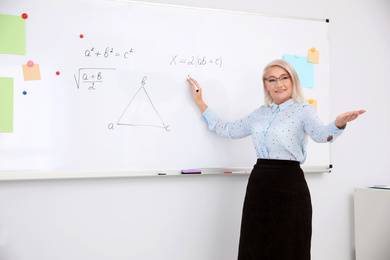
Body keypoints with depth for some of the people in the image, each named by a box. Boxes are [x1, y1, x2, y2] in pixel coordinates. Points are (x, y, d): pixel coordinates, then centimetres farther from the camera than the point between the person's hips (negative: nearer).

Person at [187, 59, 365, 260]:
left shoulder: (303, 110, -2)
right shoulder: (260, 113, 14)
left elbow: (321, 134, -21)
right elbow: (228, 130, 21)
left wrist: (338, 123, -44)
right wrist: (200, 102, 22)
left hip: (289, 185, -5)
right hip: (258, 184, 5)